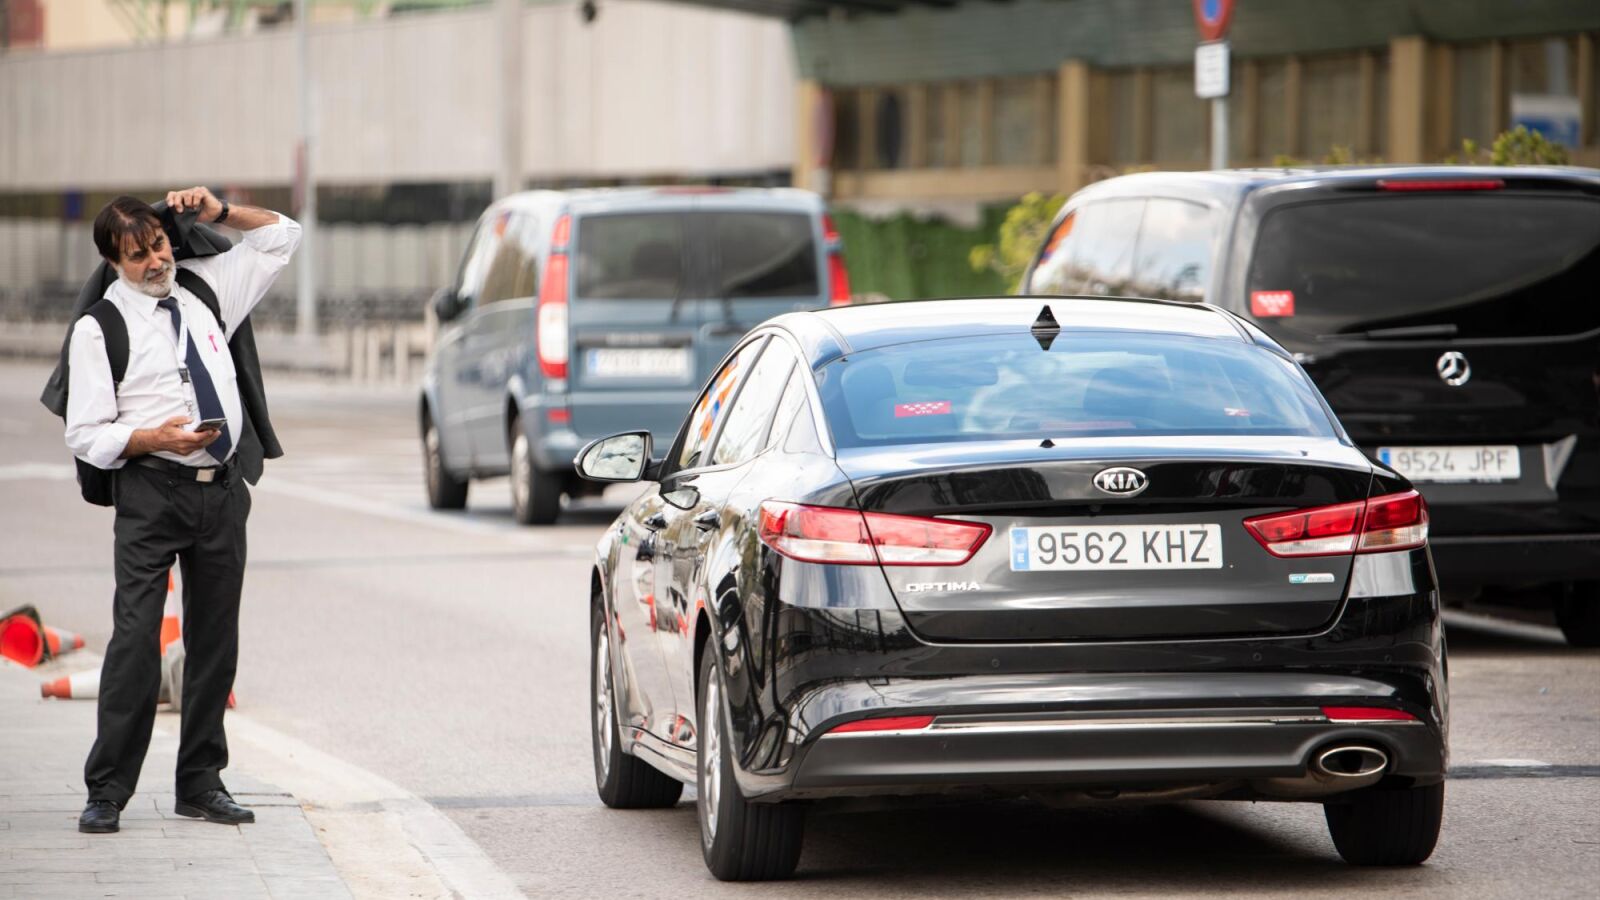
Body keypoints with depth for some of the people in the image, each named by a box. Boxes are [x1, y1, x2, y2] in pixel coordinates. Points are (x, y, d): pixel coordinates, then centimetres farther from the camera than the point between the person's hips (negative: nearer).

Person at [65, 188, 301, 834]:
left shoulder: (206, 289, 11)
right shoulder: (100, 328, -3)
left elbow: (280, 236, 23)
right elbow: (86, 436, -5)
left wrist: (218, 213, 8)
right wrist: (155, 438, -20)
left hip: (222, 488, 5)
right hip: (151, 491, -5)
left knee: (215, 641, 8)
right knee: (136, 639, -12)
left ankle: (201, 784, 18)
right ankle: (107, 793, -6)